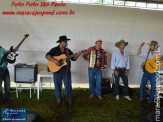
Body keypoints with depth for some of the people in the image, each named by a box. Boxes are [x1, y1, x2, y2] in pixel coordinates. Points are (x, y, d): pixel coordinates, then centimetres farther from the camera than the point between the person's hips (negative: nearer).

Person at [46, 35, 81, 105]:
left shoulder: (68, 50, 9)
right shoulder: (54, 50, -2)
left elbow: (73, 58, 8)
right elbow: (47, 56, -14)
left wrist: (77, 55, -12)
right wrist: (54, 60, -27)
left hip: (66, 71, 2)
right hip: (57, 70, -2)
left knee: (68, 85, 2)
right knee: (57, 85, 8)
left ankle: (69, 98, 19)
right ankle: (59, 98, 26)